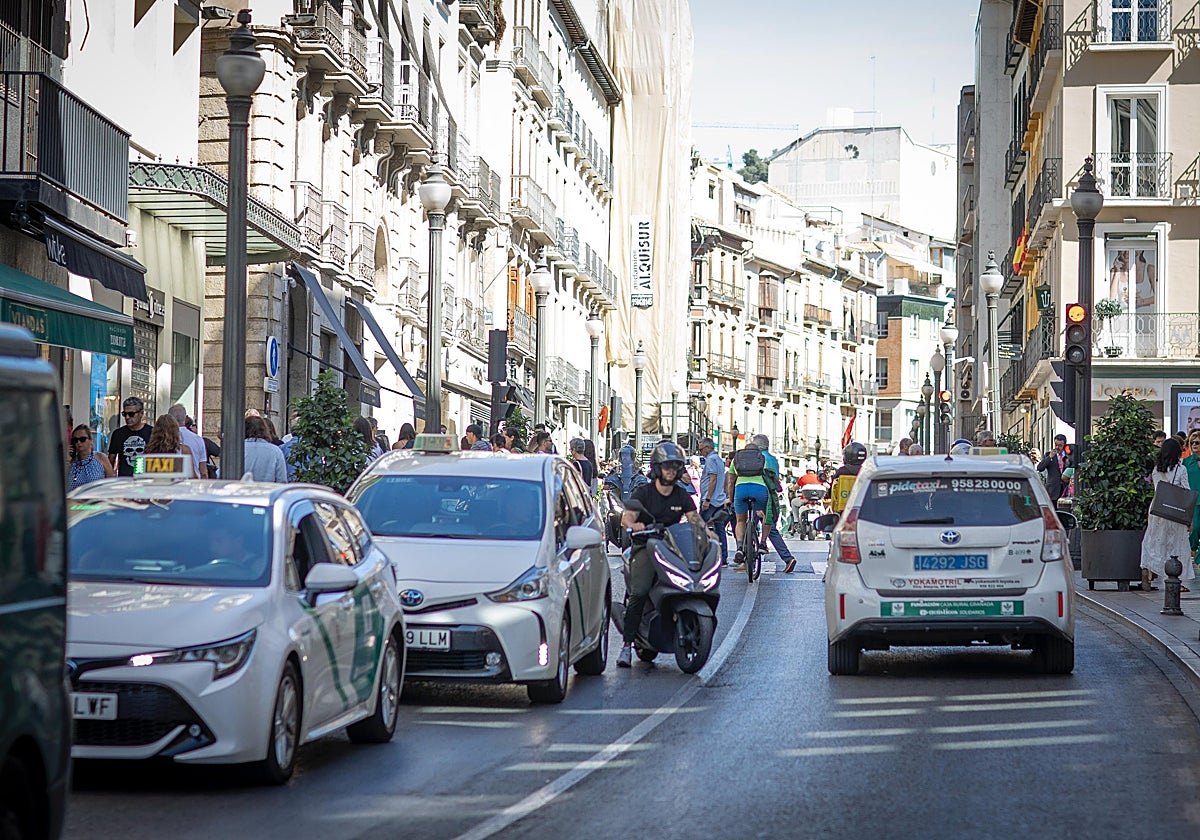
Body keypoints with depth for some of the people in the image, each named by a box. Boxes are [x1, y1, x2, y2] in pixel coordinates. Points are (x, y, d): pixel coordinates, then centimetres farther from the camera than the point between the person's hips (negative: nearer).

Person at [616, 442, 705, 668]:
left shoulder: (682, 496, 14)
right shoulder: (643, 492, 3)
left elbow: (694, 518, 3)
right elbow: (627, 517, -11)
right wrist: (633, 525, -35)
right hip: (645, 547, -3)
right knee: (639, 592, -26)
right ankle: (627, 643, -24)